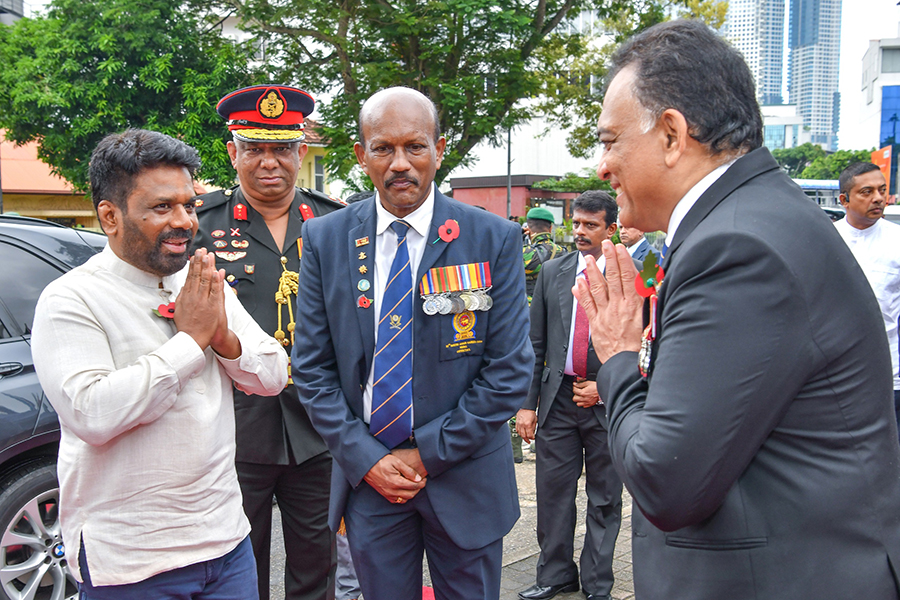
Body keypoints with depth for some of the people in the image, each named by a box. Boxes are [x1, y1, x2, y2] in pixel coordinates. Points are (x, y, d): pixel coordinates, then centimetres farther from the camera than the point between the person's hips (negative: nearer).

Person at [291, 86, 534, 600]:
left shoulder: (494, 239, -8)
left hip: (465, 477, -1)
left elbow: (510, 371, -9)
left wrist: (429, 453, -11)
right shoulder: (325, 240, -2)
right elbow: (313, 367, 0)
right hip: (367, 475, 2)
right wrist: (365, 458, -8)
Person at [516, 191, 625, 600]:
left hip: (608, 400, -2)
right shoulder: (552, 272, 6)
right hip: (558, 398, 3)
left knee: (604, 498, 9)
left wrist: (606, 387, -9)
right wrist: (527, 403, 3)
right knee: (553, 491, 7)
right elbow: (535, 343, 7)